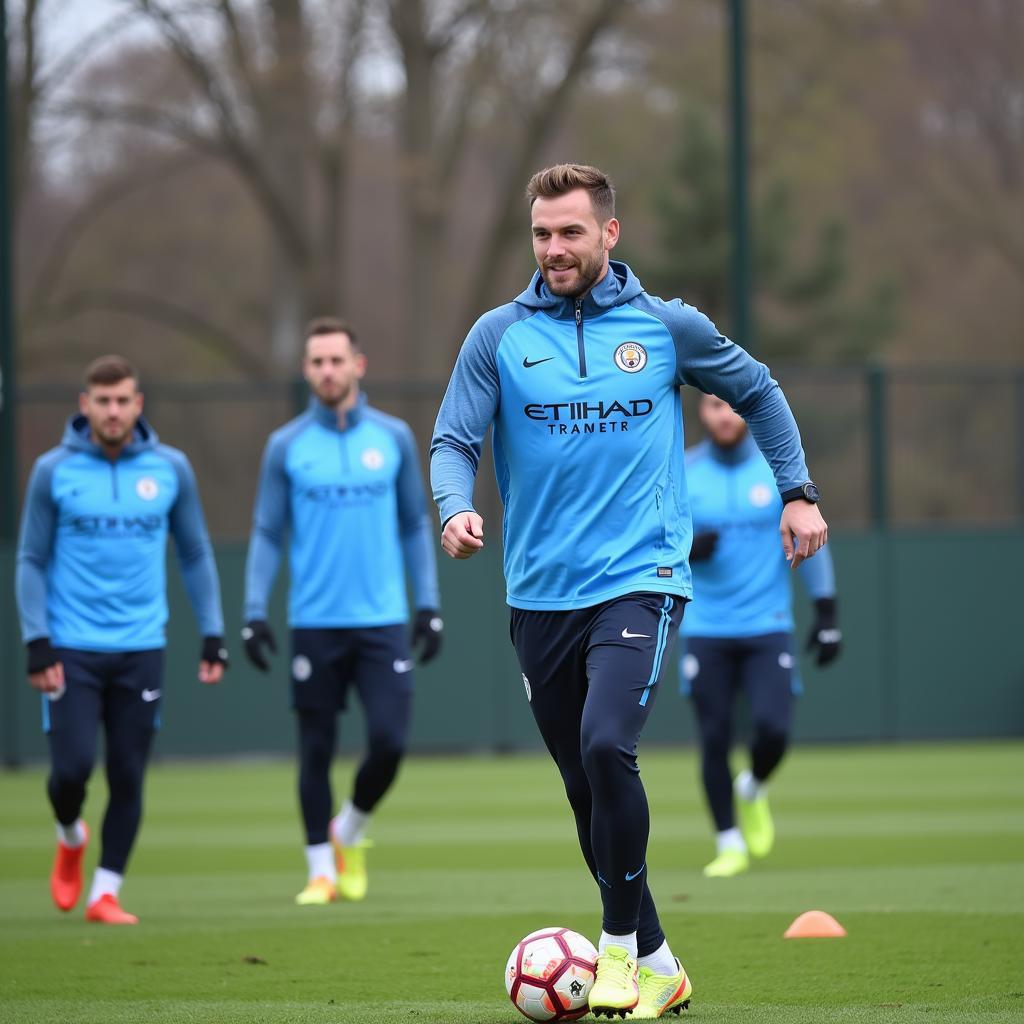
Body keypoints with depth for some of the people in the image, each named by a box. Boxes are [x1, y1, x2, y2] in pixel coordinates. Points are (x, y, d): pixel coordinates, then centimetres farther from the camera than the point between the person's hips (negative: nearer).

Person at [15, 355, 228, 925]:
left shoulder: (171, 468, 3)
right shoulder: (54, 471, -1)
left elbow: (196, 555, 11)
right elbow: (32, 562, 2)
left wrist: (214, 637, 5)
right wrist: (38, 645, -6)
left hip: (141, 650, 1)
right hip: (71, 649, -1)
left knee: (128, 776, 0)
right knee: (73, 767, -8)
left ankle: (106, 893, 13)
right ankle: (71, 838, 25)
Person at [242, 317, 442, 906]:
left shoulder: (393, 437, 5)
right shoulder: (287, 446, 3)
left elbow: (416, 525, 11)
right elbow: (267, 535, 6)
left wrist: (429, 605, 5)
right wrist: (255, 613, -3)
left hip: (383, 620, 0)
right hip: (315, 624, 0)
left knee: (389, 741, -10)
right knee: (316, 751, 2)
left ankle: (351, 832, 17)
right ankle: (322, 871, 14)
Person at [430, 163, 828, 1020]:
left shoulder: (667, 327, 3)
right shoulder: (499, 336, 3)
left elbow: (757, 392, 17)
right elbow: (454, 442, 0)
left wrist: (798, 492, 13)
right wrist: (456, 508, -20)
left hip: (639, 579, -3)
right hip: (541, 593, 3)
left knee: (606, 746, -25)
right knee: (587, 788, 7)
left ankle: (622, 943, -11)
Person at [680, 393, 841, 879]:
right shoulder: (682, 474, 2)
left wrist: (826, 614, 0)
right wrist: (686, 548, -18)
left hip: (768, 626, 0)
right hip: (706, 632, 1)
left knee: (772, 730, -14)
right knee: (714, 739, -4)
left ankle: (753, 790, 20)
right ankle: (730, 844, 9)